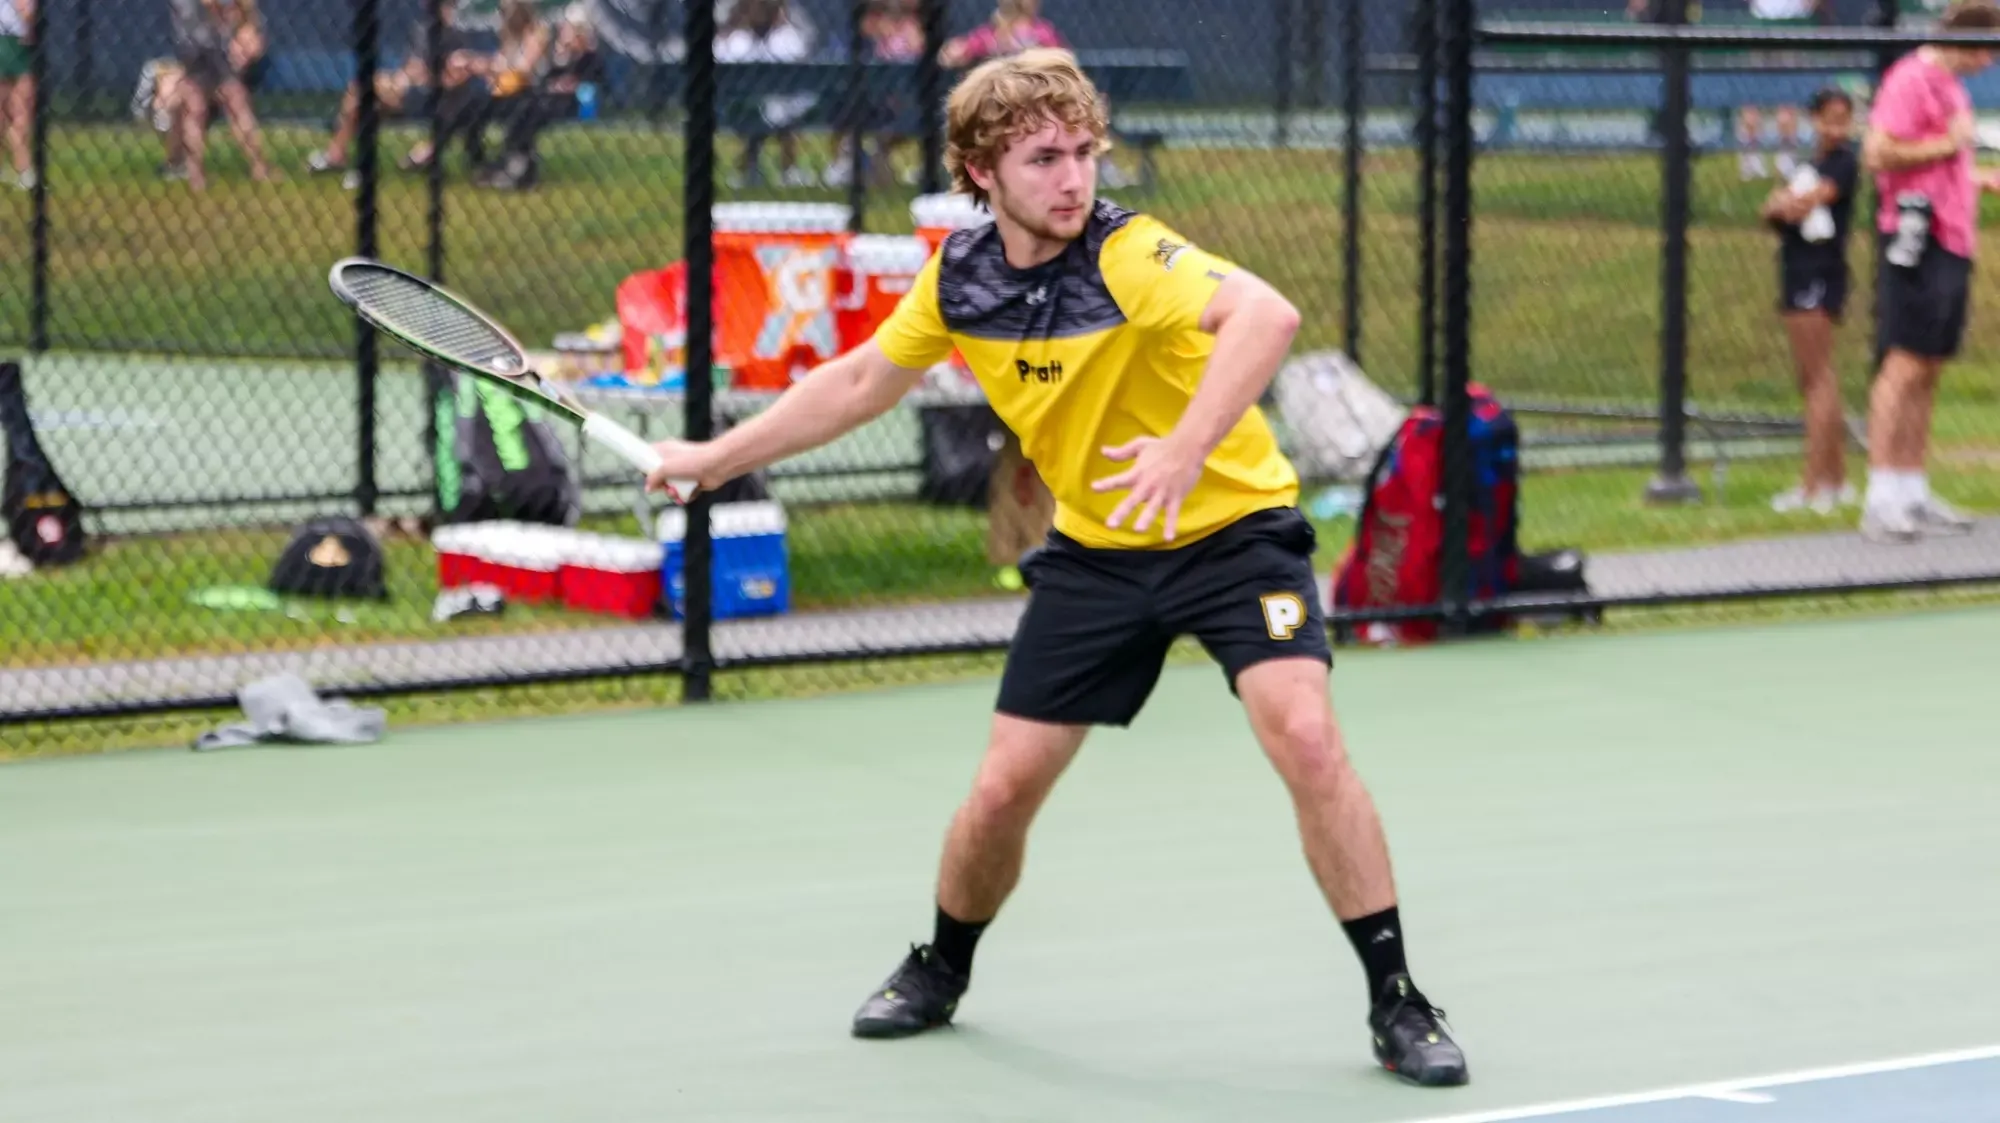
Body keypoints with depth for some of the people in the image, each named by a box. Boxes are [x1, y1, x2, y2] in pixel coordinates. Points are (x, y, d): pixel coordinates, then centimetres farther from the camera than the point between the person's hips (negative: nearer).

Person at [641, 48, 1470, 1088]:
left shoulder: (1128, 255, -25)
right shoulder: (960, 278, -6)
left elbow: (1267, 315, -45)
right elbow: (861, 379, 13)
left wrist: (1187, 448, -57)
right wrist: (718, 457, 14)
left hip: (1232, 527, -5)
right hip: (1096, 552, 5)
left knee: (1306, 739, -25)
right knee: (1002, 789, 3)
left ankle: (1396, 1003, -13)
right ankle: (941, 971, 33)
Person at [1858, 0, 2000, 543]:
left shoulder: (1951, 87, 20)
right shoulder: (1911, 80, -10)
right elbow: (1879, 153, -19)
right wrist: (1947, 145, -14)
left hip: (1952, 241, 10)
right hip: (1919, 238, -10)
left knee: (1929, 371, 9)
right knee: (1905, 365, -11)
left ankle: (1913, 494, 12)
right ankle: (1881, 501, -11)